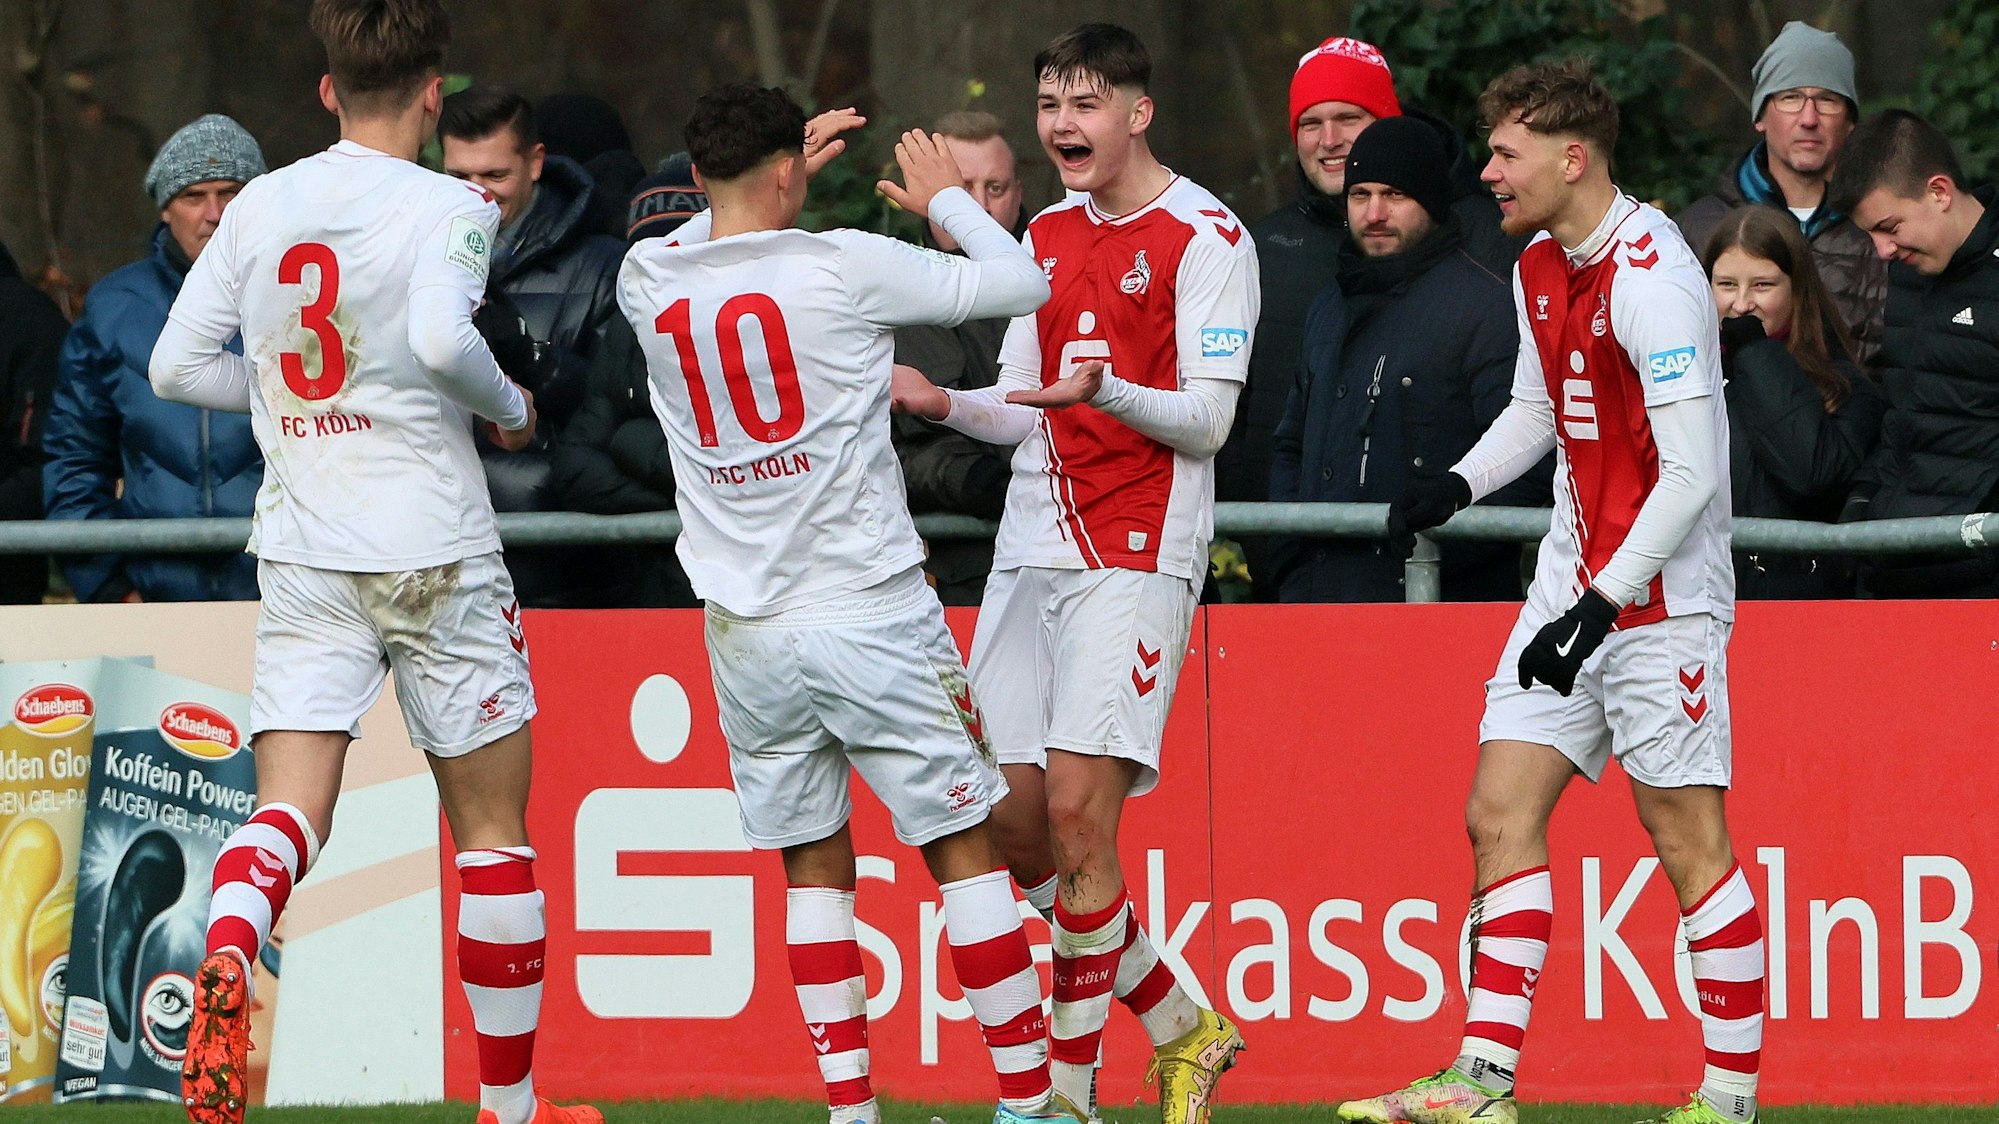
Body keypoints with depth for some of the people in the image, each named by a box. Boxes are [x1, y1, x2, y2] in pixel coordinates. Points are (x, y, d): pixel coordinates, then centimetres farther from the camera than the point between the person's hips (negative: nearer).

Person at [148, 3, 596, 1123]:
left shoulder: (261, 205, 6)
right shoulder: (449, 206, -8)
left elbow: (177, 366, 7)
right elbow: (439, 337, -26)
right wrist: (510, 404, -7)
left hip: (302, 556, 3)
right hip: (435, 553, -3)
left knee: (290, 809, -3)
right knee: (494, 825, 9)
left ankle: (227, 952, -37)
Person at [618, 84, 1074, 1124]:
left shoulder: (648, 279, 1)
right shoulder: (842, 266, -11)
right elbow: (1019, 285, -2)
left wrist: (783, 165, 33)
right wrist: (947, 199, 15)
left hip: (745, 635, 4)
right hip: (870, 610, -4)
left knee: (812, 866, 11)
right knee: (963, 849, 4)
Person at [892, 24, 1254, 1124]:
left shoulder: (1204, 236, -5)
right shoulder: (1047, 233, 16)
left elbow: (1205, 418, -11)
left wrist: (1103, 390, -28)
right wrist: (942, 403, -2)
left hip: (1136, 557, -7)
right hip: (1033, 550, 7)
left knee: (1079, 809, -15)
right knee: (1017, 823, 2)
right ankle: (1183, 1030, 20)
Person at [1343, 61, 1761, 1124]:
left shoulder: (1651, 276, -19)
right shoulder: (1541, 266, 9)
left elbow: (1693, 472, -22)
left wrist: (1600, 606, -23)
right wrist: (1456, 485, 8)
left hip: (1659, 596, -9)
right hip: (1572, 579, 9)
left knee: (1688, 838, -4)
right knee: (1501, 814, 3)